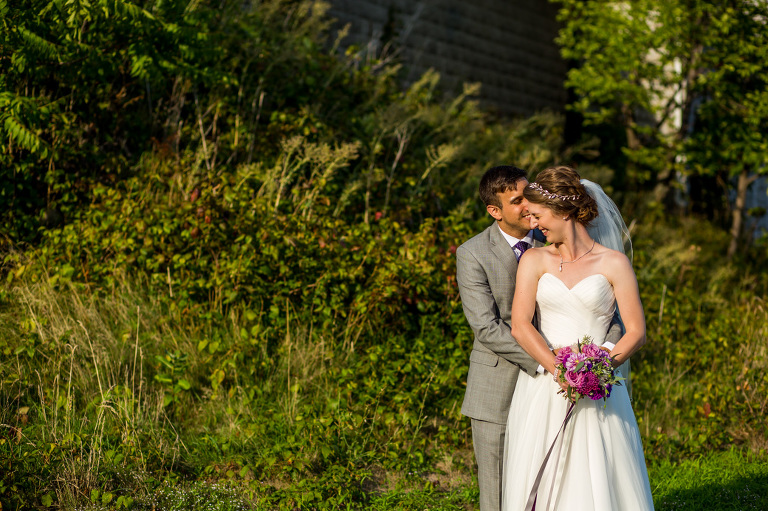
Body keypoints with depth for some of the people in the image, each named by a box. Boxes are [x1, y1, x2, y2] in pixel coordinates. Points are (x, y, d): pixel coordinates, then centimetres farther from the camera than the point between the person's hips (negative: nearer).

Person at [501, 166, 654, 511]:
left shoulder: (614, 263, 2)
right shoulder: (534, 260, 6)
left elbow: (637, 332, 0)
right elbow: (520, 327, -5)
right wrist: (560, 371, -17)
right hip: (542, 389, 2)